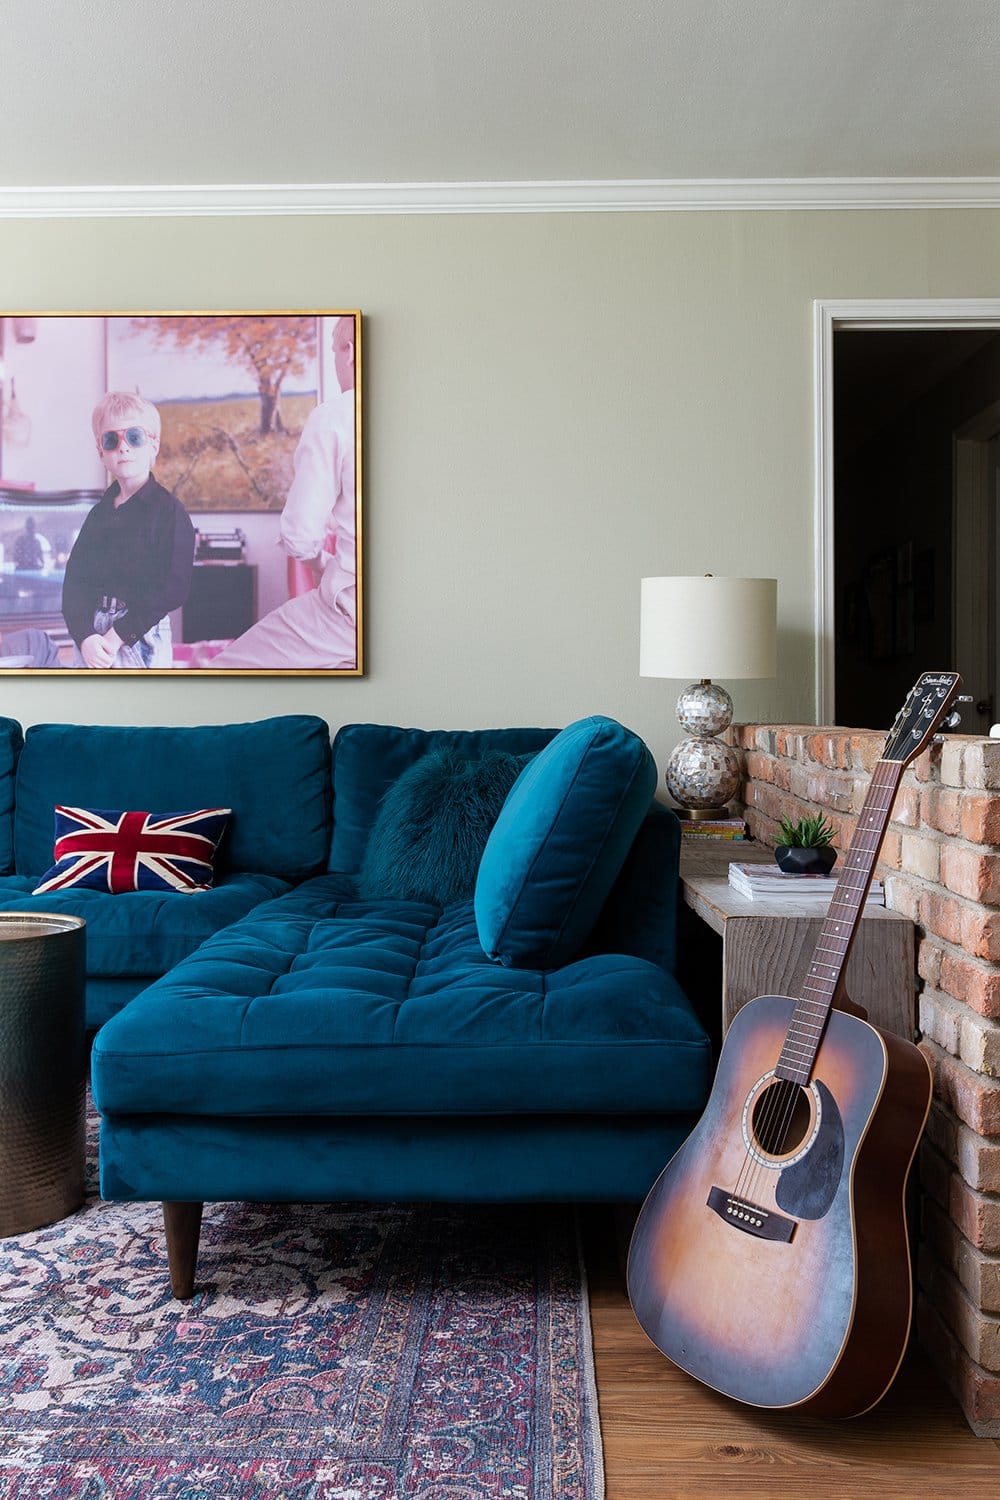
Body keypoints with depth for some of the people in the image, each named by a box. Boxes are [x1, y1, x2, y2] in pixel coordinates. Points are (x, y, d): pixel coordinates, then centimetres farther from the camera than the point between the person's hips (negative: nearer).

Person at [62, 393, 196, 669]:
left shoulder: (169, 510, -4)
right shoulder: (99, 513, 14)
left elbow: (173, 588, -12)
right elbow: (74, 579, 6)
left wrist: (118, 635, -15)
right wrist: (85, 636, -12)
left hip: (141, 638, -5)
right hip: (90, 637, 6)